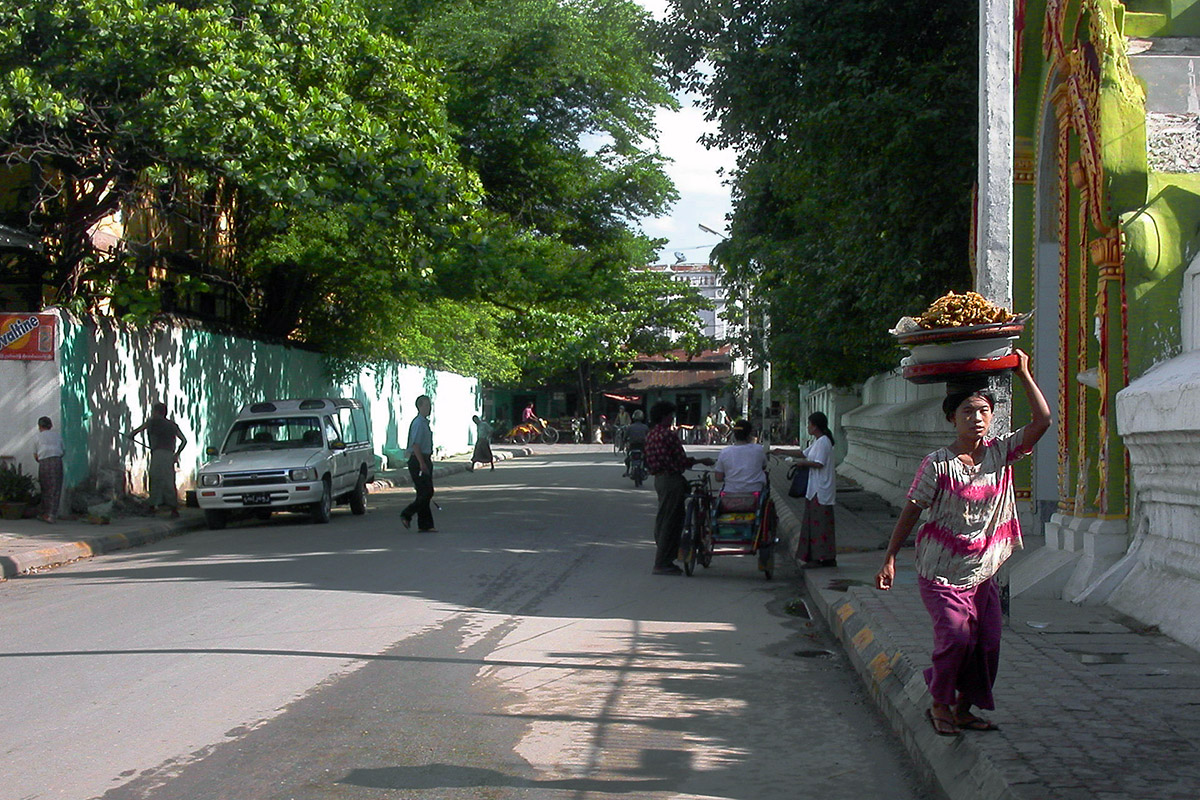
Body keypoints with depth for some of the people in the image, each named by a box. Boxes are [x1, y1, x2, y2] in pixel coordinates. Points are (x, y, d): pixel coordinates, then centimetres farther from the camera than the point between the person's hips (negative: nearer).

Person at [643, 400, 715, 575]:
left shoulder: (650, 435, 11)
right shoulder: (669, 435, -16)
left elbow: (649, 462, 16)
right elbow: (683, 461, -15)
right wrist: (703, 461, -1)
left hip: (659, 479, 10)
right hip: (671, 480, -10)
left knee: (662, 521, 14)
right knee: (670, 521, -5)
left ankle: (664, 560, 19)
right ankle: (662, 563, -3)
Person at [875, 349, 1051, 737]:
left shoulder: (1000, 452, 1)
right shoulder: (939, 464, -11)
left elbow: (1042, 421, -3)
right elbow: (911, 511, -8)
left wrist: (1023, 374, -4)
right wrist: (889, 559, -10)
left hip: (982, 572, 5)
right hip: (941, 572, -5)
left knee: (987, 643, 3)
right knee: (956, 637, -16)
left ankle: (964, 708, 22)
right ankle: (940, 704, 7)